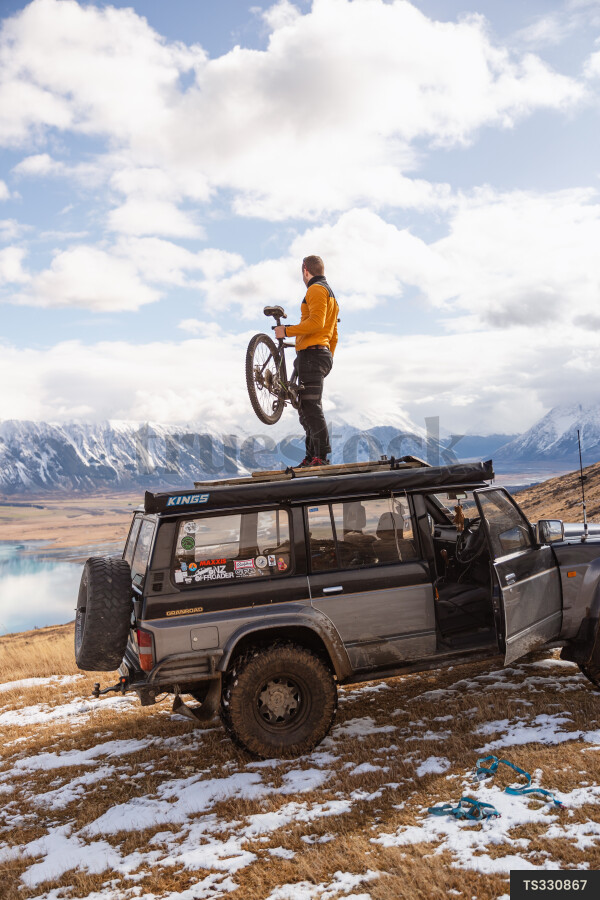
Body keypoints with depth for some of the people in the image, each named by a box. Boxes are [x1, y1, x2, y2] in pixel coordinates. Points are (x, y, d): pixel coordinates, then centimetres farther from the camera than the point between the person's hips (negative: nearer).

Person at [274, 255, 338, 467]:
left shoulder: (316, 289, -4)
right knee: (305, 408, 12)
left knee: (311, 408, -14)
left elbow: (316, 322, -21)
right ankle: (311, 457, 15)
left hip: (312, 354, -10)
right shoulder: (330, 295, 28)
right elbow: (333, 335, 29)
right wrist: (328, 359, 31)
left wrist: (287, 331, -17)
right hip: (322, 354, 10)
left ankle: (321, 457, -16)